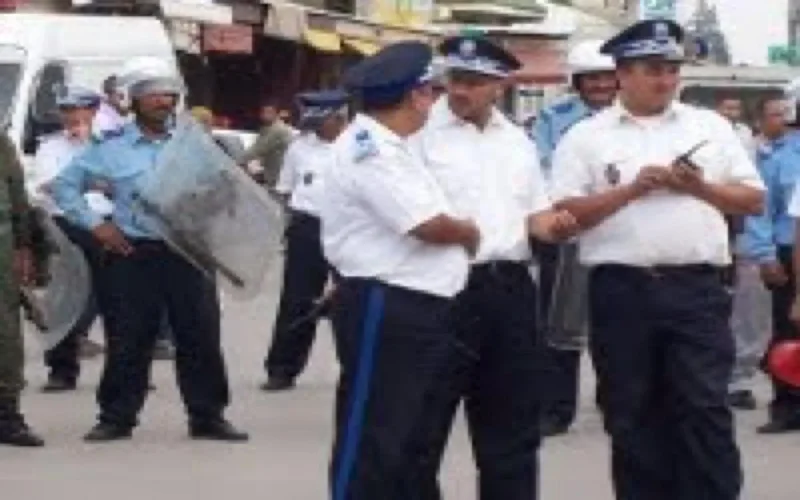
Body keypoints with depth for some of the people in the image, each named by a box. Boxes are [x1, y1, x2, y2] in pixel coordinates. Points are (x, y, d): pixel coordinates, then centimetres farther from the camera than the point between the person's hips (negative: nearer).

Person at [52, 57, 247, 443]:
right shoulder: (111, 147, 1)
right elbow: (65, 185, 6)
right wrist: (94, 224, -1)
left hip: (188, 251, 2)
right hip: (133, 254, -2)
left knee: (201, 335, 3)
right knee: (128, 339, 2)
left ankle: (207, 416, 12)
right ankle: (116, 417, 12)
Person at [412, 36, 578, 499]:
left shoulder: (518, 141, 15)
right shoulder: (422, 134, -5)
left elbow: (536, 214, 20)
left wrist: (554, 225, -1)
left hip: (511, 289, 6)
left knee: (513, 421, 13)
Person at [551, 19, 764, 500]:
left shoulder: (711, 127, 10)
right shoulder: (587, 137, 5)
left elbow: (754, 199, 10)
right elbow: (564, 213, -2)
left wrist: (700, 188, -7)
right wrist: (632, 189, -11)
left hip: (698, 288, 0)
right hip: (622, 291, 0)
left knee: (706, 409, -4)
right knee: (634, 416, 6)